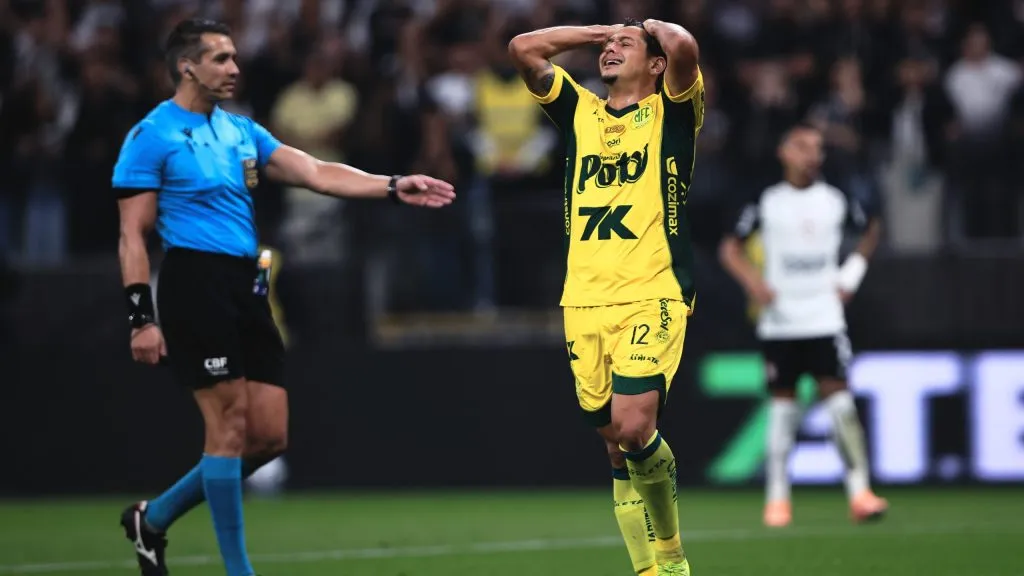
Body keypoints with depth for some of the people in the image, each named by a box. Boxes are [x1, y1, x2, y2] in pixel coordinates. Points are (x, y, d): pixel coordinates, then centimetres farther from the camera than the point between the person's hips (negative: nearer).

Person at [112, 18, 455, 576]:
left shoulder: (240, 130, 17)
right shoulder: (152, 136, -4)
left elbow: (315, 173, 11)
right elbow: (133, 236, -6)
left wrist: (393, 186, -1)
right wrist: (141, 317, -14)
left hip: (246, 285, 8)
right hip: (196, 283, -8)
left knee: (269, 435, 4)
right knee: (230, 423, -8)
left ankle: (154, 517, 20)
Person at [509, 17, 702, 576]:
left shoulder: (671, 110, 5)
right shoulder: (579, 111, 18)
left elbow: (683, 47, -14)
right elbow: (523, 48, 11)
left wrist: (654, 27, 7)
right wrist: (599, 31, 17)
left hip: (652, 295, -5)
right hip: (584, 301, 5)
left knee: (632, 428, -19)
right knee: (617, 444, 3)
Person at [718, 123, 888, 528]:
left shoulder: (836, 201, 4)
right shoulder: (766, 203, 0)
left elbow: (872, 227, 22)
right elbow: (730, 248, 6)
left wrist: (854, 273, 10)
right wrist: (753, 282, -11)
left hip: (824, 316, 0)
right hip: (779, 321, 0)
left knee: (838, 398, -10)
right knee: (783, 404, 3)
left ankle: (859, 493, -11)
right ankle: (777, 497, 12)